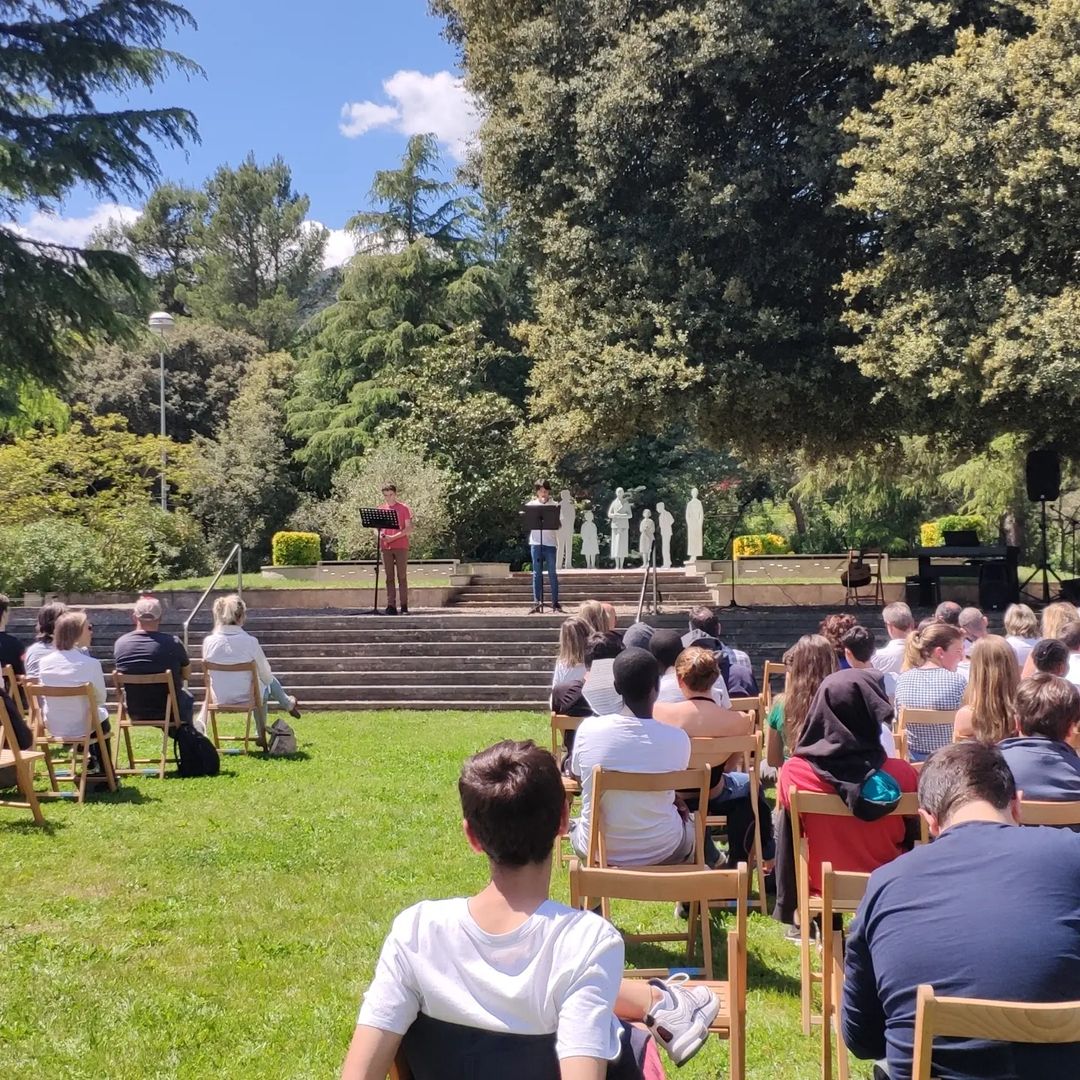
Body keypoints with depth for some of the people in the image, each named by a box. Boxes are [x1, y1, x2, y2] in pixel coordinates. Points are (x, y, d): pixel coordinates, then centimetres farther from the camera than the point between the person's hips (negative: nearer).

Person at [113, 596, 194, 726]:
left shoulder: (120, 643, -13)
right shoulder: (172, 642, -22)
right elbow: (186, 673, -6)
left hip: (135, 714, 3)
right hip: (168, 712, -3)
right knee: (187, 697, 31)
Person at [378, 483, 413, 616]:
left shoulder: (403, 509, 1)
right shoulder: (380, 509, 12)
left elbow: (409, 529, -5)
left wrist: (393, 537, -15)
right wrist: (380, 534, -8)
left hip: (401, 547, -3)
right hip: (386, 547, 3)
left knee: (402, 577, -3)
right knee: (390, 577, 2)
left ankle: (404, 606, -1)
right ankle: (391, 606, 2)